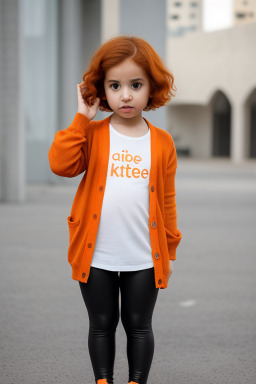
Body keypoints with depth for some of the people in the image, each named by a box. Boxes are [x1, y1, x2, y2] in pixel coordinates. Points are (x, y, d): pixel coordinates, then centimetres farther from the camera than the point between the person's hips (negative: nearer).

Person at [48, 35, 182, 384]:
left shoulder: (162, 143, 3)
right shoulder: (92, 135, 0)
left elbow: (166, 200, 7)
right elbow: (61, 163, -17)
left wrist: (170, 250, 8)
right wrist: (82, 118, -14)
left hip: (144, 258, 0)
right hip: (97, 256, 0)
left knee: (139, 325, 10)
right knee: (101, 324, 12)